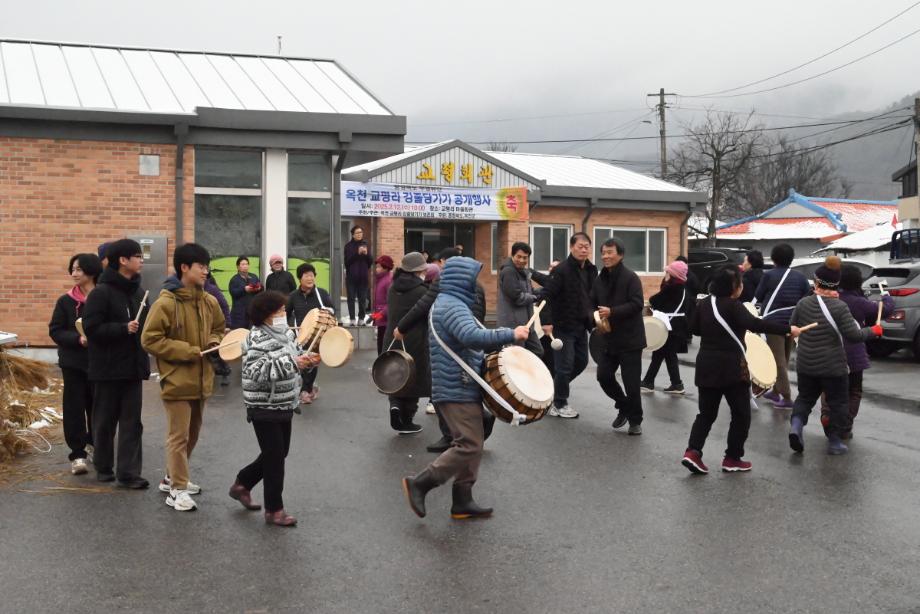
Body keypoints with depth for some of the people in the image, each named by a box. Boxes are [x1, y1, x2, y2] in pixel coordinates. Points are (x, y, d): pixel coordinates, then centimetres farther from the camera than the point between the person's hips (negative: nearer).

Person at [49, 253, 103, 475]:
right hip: (74, 362, 1)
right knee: (75, 407, 1)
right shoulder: (66, 301, -1)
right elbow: (55, 331, -1)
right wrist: (78, 339, -17)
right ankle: (77, 454, 6)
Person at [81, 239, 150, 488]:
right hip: (108, 368, -5)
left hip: (133, 366, 5)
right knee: (105, 420, 9)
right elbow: (92, 328, -16)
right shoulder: (101, 292, -11)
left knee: (132, 421, 2)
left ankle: (128, 472, 5)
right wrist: (124, 329, -23)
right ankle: (104, 466, 25)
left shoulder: (137, 292, 10)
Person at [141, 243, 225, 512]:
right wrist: (186, 351, -19)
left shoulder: (209, 301, 5)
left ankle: (172, 478, 34)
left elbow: (219, 327, 21)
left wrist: (214, 341, -2)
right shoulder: (166, 303, -16)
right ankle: (177, 489, 6)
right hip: (177, 380, -7)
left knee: (193, 433, 18)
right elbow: (150, 339, -16)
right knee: (179, 436, -3)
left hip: (201, 379, 8)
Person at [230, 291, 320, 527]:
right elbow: (256, 373, -29)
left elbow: (293, 362, 18)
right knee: (275, 457, -1)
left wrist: (308, 359, -5)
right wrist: (292, 364, -33)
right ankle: (274, 510, 12)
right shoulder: (257, 339, -18)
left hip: (284, 405, 9)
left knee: (278, 453, 18)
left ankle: (242, 484, 37)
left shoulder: (286, 333, 7)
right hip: (264, 408, -8)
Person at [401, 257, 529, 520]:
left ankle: (462, 502, 16)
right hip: (458, 390, -11)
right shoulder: (453, 307, -17)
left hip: (461, 387, 11)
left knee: (471, 444, 12)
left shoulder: (446, 304, 17)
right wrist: (511, 334, -26)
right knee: (469, 446, -10)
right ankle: (419, 483, -3)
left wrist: (497, 345, 14)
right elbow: (472, 337, -33)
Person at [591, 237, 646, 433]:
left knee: (631, 383, -1)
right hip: (609, 338, 7)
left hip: (630, 339, -7)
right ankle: (623, 407, 31)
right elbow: (592, 303, 14)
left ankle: (635, 421, 17)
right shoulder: (600, 279, 9)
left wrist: (612, 312, -26)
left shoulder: (630, 277, -12)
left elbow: (637, 304, -20)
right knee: (603, 376, 8)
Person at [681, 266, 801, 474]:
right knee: (741, 414, 9)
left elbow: (694, 328, 16)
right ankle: (732, 458, 12)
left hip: (706, 365, 6)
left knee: (707, 413, 13)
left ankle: (692, 452, -3)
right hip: (731, 368, -6)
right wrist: (787, 329, -27)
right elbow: (754, 324, -27)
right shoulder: (733, 306, -14)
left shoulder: (704, 303, 6)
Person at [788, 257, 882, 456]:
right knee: (838, 403, 13)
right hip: (833, 366, -3)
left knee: (805, 397, 20)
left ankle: (796, 425, -4)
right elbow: (854, 335, -14)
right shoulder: (839, 307, -15)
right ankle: (835, 441, 17)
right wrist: (873, 331, 2)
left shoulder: (803, 303, -5)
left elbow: (792, 326, 9)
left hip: (806, 365, 3)